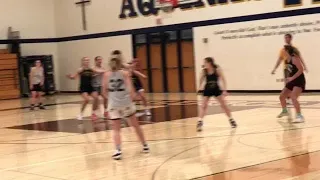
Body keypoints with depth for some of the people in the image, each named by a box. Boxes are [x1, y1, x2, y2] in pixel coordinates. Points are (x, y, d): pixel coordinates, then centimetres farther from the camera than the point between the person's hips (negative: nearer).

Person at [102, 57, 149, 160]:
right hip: (126, 103, 0)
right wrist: (131, 98, 5)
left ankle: (118, 150, -13)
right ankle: (145, 146, 26)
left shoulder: (106, 75, 4)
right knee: (136, 125, 15)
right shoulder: (125, 73, 0)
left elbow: (104, 91, 6)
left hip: (113, 104, 1)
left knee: (116, 129, 5)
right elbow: (130, 89, -10)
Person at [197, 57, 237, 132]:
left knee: (224, 105, 5)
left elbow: (223, 80, -13)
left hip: (216, 89, -1)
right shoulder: (204, 71, -10)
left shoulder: (217, 69, -16)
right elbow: (201, 81, 4)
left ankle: (231, 120, 20)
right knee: (203, 106, -11)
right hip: (207, 90, 1)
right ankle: (200, 122, -13)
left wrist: (224, 90, -19)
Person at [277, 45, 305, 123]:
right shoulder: (287, 60, 9)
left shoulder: (294, 58, -18)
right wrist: (288, 78, 9)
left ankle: (300, 116, -25)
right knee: (281, 97, 15)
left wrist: (292, 78, -26)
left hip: (299, 81, -10)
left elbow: (301, 70, -23)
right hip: (292, 81, 10)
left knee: (293, 97, -29)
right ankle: (284, 111, 41)